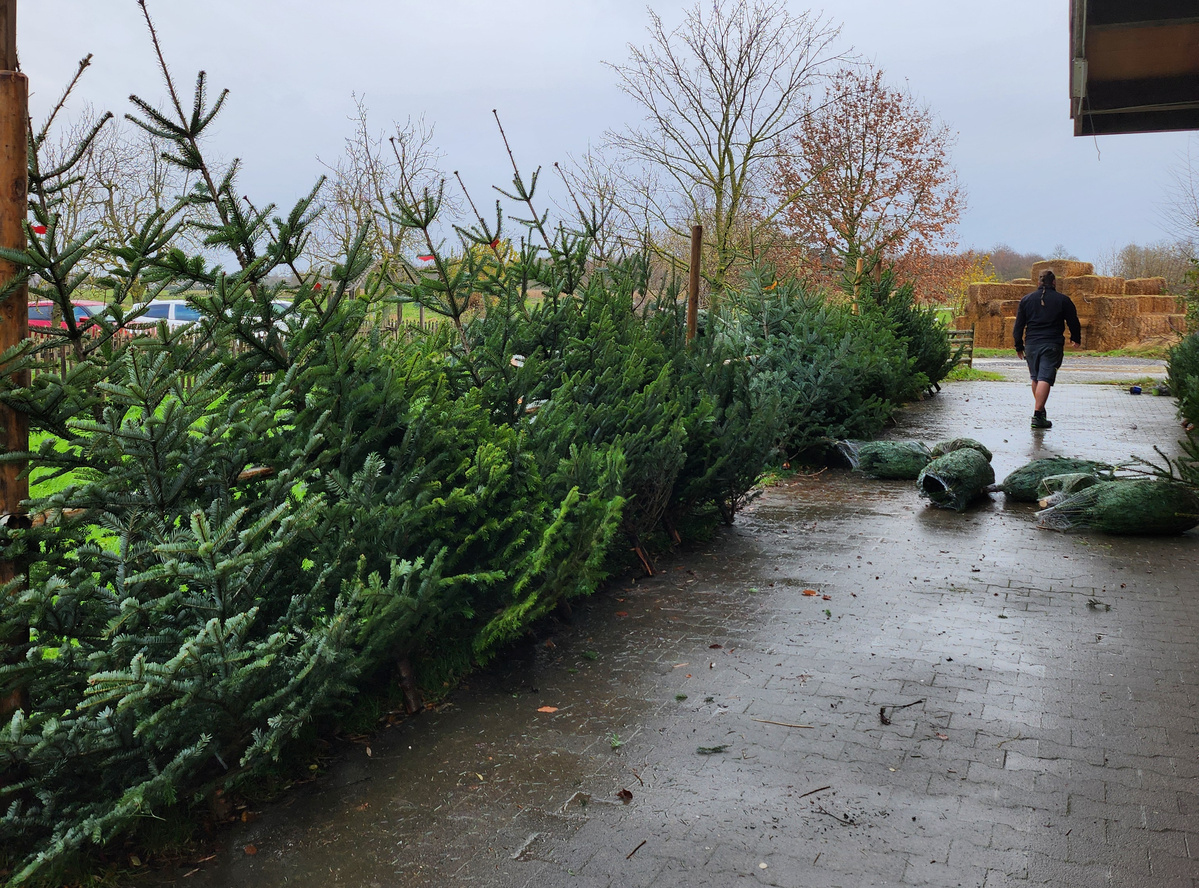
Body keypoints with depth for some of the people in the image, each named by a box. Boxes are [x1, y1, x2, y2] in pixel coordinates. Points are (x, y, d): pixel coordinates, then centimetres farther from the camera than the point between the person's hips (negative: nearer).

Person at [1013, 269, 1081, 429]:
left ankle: (1039, 409, 28)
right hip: (1052, 345, -3)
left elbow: (1019, 325, 8)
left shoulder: (1026, 299, 8)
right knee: (1045, 379, -9)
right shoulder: (1063, 300, 1)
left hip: (1031, 344, 3)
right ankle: (1038, 414, -18)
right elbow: (1073, 322, 7)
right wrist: (1076, 338, 25)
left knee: (1036, 378, 17)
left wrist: (1019, 346, 16)